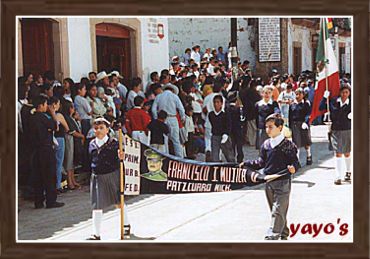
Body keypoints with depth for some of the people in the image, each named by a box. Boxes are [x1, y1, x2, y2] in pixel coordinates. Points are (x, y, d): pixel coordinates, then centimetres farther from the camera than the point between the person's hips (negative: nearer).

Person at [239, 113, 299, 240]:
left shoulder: (288, 145, -10)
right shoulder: (266, 145, 8)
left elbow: (295, 162, -9)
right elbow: (261, 162, 16)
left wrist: (293, 168, -30)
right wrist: (246, 164, 12)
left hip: (283, 183, -6)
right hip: (269, 183, 6)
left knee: (278, 211, -10)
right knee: (276, 211, 15)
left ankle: (271, 237, -13)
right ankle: (283, 234, 29)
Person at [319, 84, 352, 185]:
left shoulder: (351, 103, -3)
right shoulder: (333, 101, -3)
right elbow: (321, 108, 1)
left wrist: (352, 116, -15)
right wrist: (325, 97, -8)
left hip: (348, 130, 1)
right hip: (336, 130, -1)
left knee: (347, 153, 14)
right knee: (338, 154, -3)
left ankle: (348, 172, 37)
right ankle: (338, 177, -1)